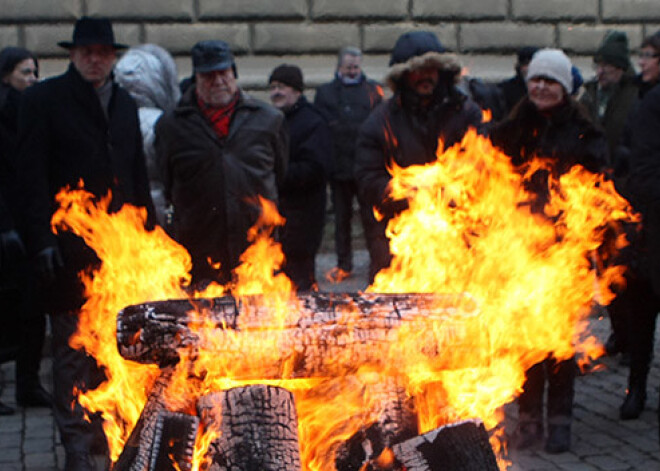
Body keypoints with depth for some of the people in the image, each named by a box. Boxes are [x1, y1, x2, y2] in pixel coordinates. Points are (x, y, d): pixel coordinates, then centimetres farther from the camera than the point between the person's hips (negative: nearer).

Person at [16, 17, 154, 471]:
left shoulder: (125, 104, 15)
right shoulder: (44, 99, -1)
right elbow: (32, 174, -6)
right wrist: (43, 238, -14)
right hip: (70, 244, -5)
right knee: (73, 345, 1)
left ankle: (103, 424, 23)